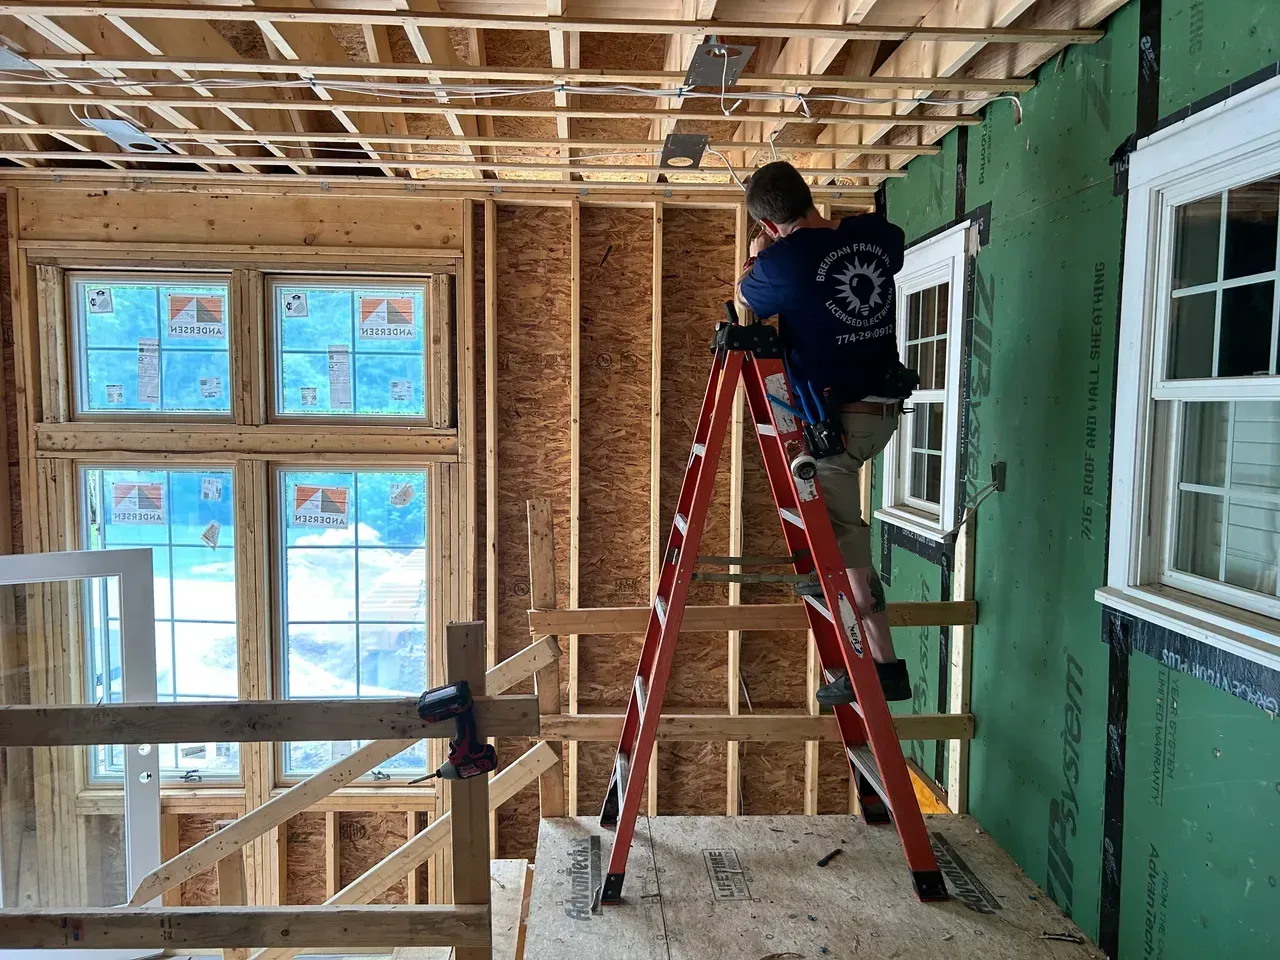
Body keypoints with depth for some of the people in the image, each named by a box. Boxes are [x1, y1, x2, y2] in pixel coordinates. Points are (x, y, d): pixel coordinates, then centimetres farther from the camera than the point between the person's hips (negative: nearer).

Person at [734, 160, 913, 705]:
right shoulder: (879, 234, 1)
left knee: (844, 537, 1)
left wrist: (756, 256, 26)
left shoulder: (784, 261, -18)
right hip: (882, 410, 8)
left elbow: (745, 295, 4)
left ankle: (884, 665, 7)